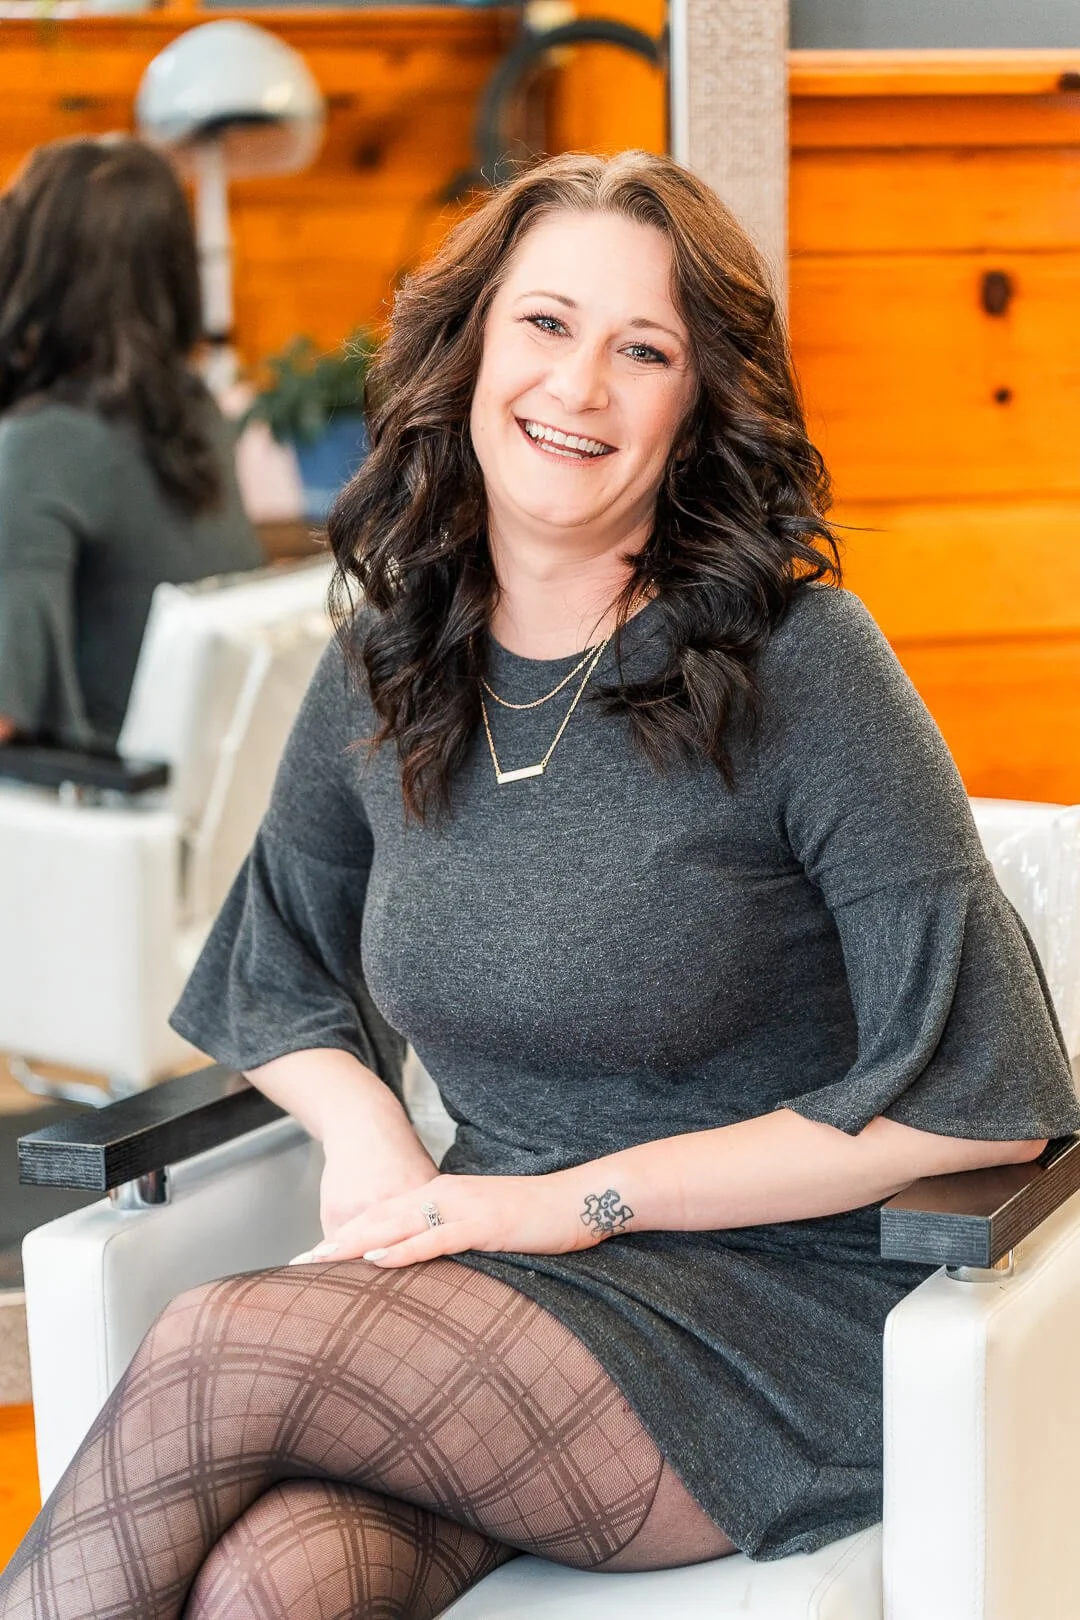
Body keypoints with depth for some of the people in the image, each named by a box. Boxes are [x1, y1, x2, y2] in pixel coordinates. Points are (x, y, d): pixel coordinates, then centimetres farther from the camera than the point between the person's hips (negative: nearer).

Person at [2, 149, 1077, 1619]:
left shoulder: (798, 666, -10)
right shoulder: (383, 670, 6)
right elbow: (275, 979, 22)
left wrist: (585, 1196, -12)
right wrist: (368, 1134, -1)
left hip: (769, 1313, -4)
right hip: (483, 1281, 4)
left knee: (210, 1357, -26)